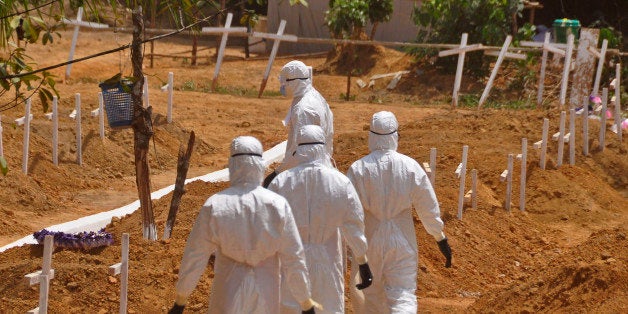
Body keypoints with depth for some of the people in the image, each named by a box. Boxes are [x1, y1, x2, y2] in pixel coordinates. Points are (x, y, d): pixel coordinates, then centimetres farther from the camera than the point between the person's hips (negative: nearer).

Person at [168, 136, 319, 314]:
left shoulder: (214, 206, -15)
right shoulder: (278, 206, -14)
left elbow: (193, 259, -8)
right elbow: (293, 261, -9)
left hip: (228, 295, -1)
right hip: (265, 296, 1)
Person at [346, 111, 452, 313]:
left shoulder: (358, 169, -10)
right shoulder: (411, 167, -7)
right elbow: (428, 208, -2)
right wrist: (441, 239, 10)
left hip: (368, 241, 0)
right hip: (402, 242, 0)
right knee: (403, 296, 1)